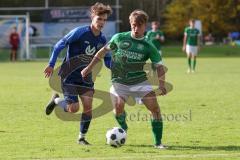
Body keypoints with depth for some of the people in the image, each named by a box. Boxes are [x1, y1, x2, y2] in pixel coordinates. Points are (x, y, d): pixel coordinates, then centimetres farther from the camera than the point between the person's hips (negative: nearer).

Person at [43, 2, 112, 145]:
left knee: (88, 106, -6)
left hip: (86, 77, 5)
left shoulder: (102, 40, 1)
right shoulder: (80, 32, -18)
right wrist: (51, 65, -14)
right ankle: (56, 100, 21)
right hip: (69, 77, -5)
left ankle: (82, 137, 11)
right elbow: (59, 46, -12)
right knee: (73, 108, -12)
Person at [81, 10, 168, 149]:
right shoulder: (119, 38, 0)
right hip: (120, 82, -1)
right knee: (118, 107, -22)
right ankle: (123, 129, 14)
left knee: (155, 107, -13)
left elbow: (159, 66, -1)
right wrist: (89, 67, 12)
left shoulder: (148, 47, -1)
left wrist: (162, 84, -18)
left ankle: (158, 142, -3)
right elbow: (104, 51, 12)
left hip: (140, 82, 1)